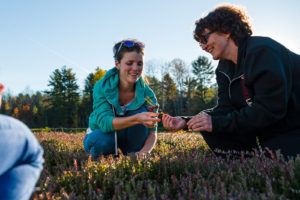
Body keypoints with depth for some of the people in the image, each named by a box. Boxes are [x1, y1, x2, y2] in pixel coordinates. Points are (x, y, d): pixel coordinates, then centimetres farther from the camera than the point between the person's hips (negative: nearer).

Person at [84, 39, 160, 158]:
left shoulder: (147, 94, -17)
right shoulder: (102, 87, -22)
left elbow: (152, 133, -19)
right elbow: (105, 122, -35)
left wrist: (144, 152, -41)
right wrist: (137, 119, -51)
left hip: (129, 138, 2)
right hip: (102, 134, -2)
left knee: (140, 112, -27)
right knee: (103, 141, -38)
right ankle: (99, 158, -4)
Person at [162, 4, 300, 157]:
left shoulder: (263, 51, -20)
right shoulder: (224, 69, 5)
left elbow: (270, 109, -26)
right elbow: (225, 110, -1)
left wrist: (216, 123, -26)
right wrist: (186, 122, -13)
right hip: (268, 130, 8)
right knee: (209, 130, -10)